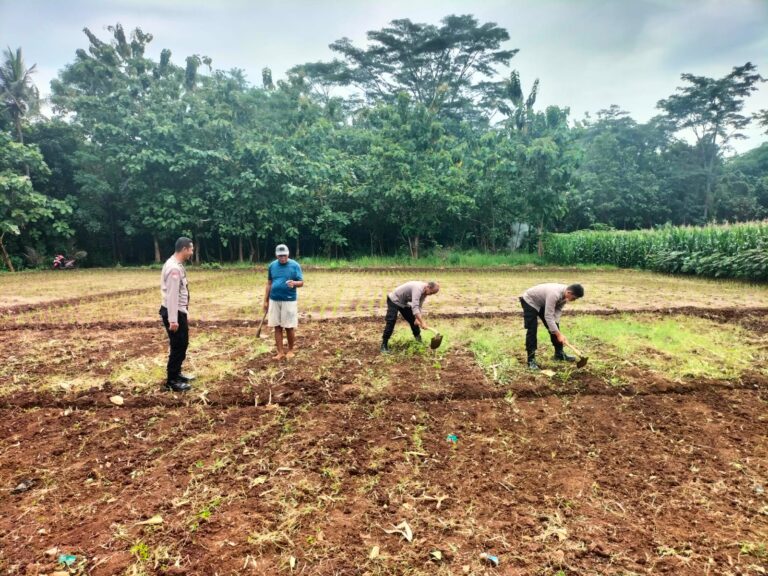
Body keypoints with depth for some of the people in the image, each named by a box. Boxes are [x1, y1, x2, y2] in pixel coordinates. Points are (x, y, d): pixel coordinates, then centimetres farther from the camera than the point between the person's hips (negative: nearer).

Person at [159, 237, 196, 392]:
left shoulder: (177, 265, 10)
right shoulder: (174, 268, -22)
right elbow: (172, 295, -24)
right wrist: (173, 320, -24)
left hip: (179, 311, 10)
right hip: (174, 313, -10)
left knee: (182, 344, 19)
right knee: (178, 346, -1)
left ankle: (176, 373, 33)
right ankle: (172, 381, 9)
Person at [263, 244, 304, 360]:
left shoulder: (295, 265, -4)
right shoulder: (272, 266, 6)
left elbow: (301, 282, -4)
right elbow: (269, 284, 12)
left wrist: (294, 283, -26)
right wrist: (266, 301, 11)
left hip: (289, 300, -3)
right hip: (274, 300, 3)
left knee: (289, 327, 2)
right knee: (277, 327, 6)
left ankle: (291, 350, 19)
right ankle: (280, 352, 14)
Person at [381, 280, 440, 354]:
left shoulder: (425, 292, -7)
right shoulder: (418, 288, -37)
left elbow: (418, 306, -1)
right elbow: (414, 307, -45)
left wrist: (417, 318, -16)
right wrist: (422, 322, -48)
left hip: (404, 303, 9)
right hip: (394, 300, -9)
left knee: (413, 321, 9)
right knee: (391, 323, -15)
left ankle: (419, 341, 25)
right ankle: (384, 345, -8)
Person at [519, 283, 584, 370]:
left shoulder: (565, 294, -15)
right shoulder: (554, 294, -40)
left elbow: (558, 310, -5)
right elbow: (548, 316, -39)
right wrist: (559, 334, -38)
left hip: (543, 303, 8)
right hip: (530, 301, -8)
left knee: (554, 327, 7)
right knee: (532, 330, -13)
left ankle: (559, 354, 20)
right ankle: (531, 360, -8)